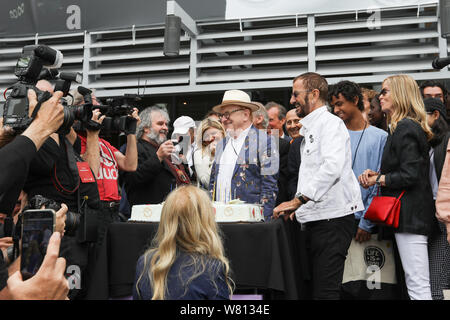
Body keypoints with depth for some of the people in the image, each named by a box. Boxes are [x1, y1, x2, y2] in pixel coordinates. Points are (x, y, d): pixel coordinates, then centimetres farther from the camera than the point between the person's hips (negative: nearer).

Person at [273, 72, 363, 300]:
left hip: (333, 218, -10)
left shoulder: (330, 123, -8)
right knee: (313, 288, 11)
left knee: (325, 291, -12)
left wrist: (297, 200, -25)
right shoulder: (309, 129, 23)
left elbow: (332, 167, -24)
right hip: (314, 219, 10)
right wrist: (299, 207, 15)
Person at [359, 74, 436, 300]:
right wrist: (378, 174, 6)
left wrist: (378, 179, -9)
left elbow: (409, 175, -21)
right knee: (414, 282, 15)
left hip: (410, 214, -11)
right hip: (411, 213, 11)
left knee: (418, 284, -8)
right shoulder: (404, 127, 19)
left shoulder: (405, 128, -14)